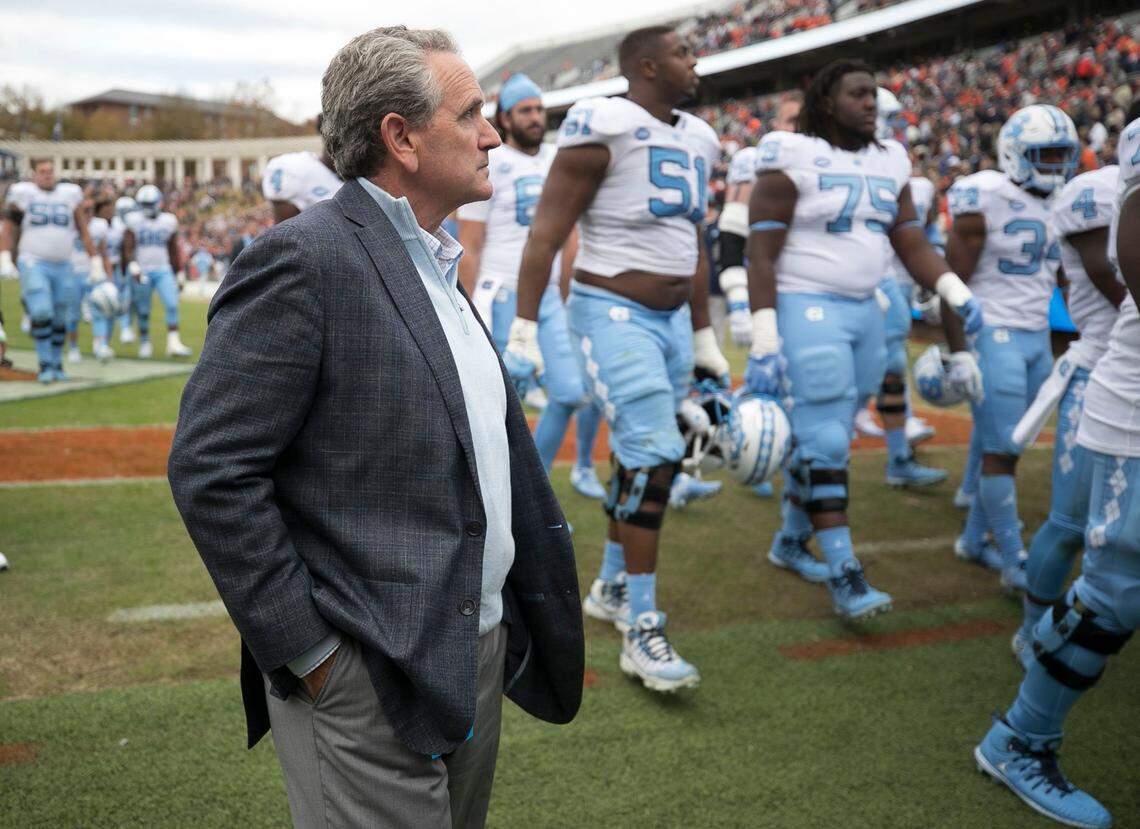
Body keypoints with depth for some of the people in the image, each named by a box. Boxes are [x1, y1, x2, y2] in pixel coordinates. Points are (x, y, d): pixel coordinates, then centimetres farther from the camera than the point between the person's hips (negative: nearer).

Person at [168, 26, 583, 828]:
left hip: (477, 659, 9)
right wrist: (309, 653, -17)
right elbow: (210, 470, -19)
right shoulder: (303, 258, -16)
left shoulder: (436, 263, 13)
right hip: (370, 683, -9)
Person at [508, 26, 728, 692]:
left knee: (649, 458, 13)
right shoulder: (604, 129, -12)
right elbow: (547, 233, -13)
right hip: (612, 313, -8)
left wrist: (705, 340, 20)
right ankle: (641, 631, -6)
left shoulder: (697, 141, 12)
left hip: (670, 318, 8)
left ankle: (610, 587, 32)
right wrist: (524, 331, -17)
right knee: (654, 456, -14)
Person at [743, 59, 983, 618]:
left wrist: (956, 292, -7)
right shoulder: (793, 161, -10)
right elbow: (761, 256, -13)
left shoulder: (889, 163, 10)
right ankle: (843, 573, -2)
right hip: (807, 310, -7)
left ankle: (790, 542, 30)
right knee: (826, 441, -7)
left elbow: (913, 244, 10)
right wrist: (764, 341, -19)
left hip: (865, 311, 7)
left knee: (827, 437, 14)